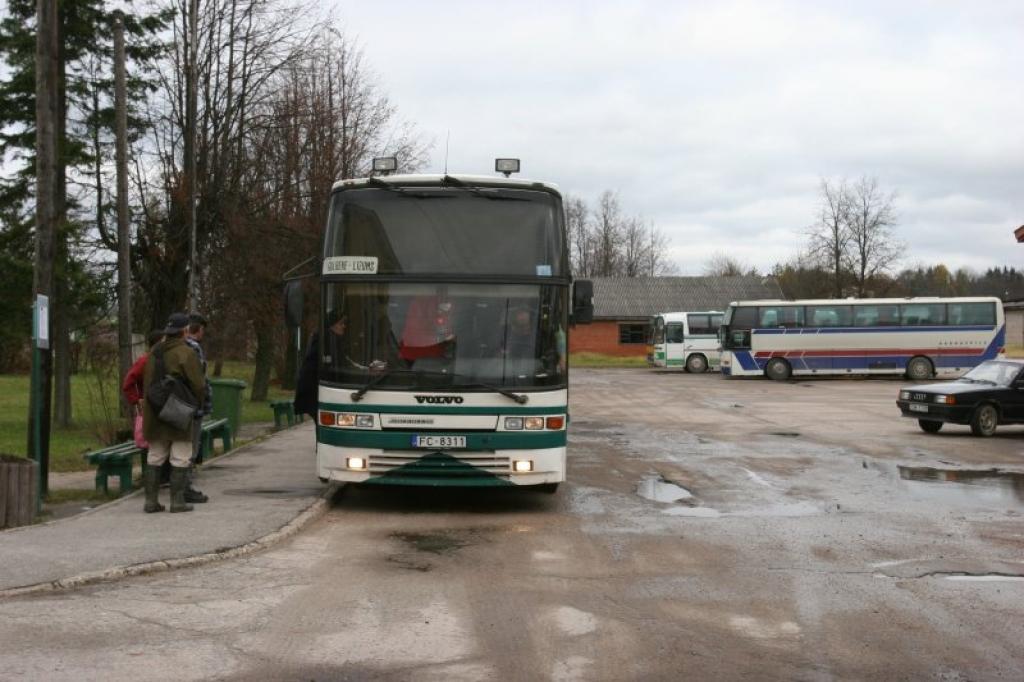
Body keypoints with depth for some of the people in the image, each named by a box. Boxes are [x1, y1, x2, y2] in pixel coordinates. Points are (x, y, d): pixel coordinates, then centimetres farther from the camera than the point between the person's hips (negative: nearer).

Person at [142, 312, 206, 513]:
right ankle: (177, 501, 0)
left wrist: (149, 406, 18)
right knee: (180, 458, 0)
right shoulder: (186, 353, -12)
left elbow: (146, 383, 13)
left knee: (155, 457, 11)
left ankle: (151, 500, 11)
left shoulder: (154, 352, 10)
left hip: (155, 413, 6)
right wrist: (199, 403, 6)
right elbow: (198, 384, -13)